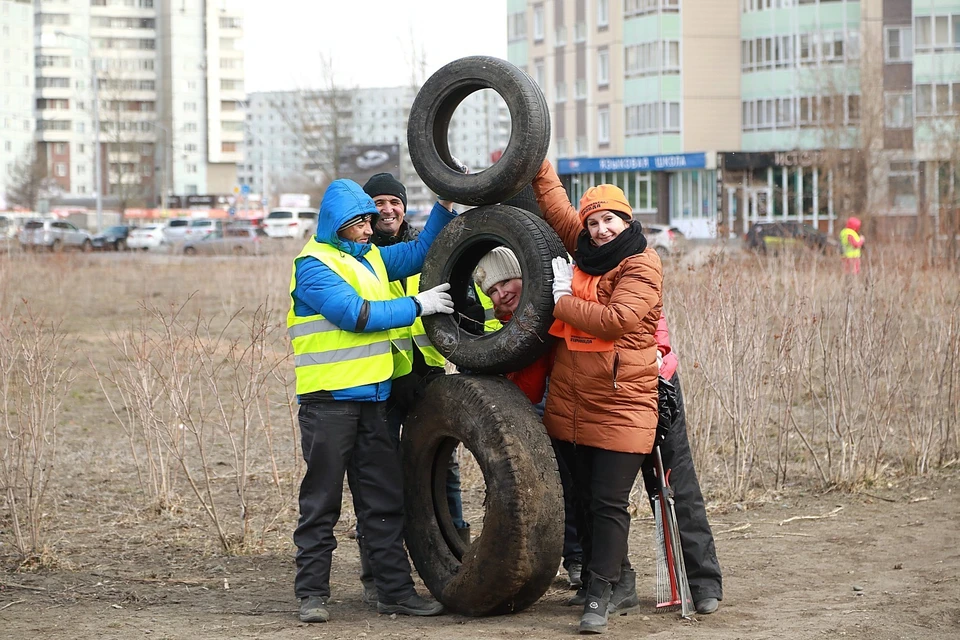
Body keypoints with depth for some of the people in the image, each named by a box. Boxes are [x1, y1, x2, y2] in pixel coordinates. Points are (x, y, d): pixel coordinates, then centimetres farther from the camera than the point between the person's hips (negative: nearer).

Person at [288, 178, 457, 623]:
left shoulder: (370, 257, 15)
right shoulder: (314, 265, -11)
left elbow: (420, 251, 25)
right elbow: (355, 314, -20)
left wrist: (446, 204, 13)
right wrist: (417, 306, -14)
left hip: (372, 396, 8)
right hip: (328, 399, -8)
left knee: (383, 501, 8)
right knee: (321, 501, -1)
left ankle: (395, 590, 12)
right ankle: (312, 593, 4)